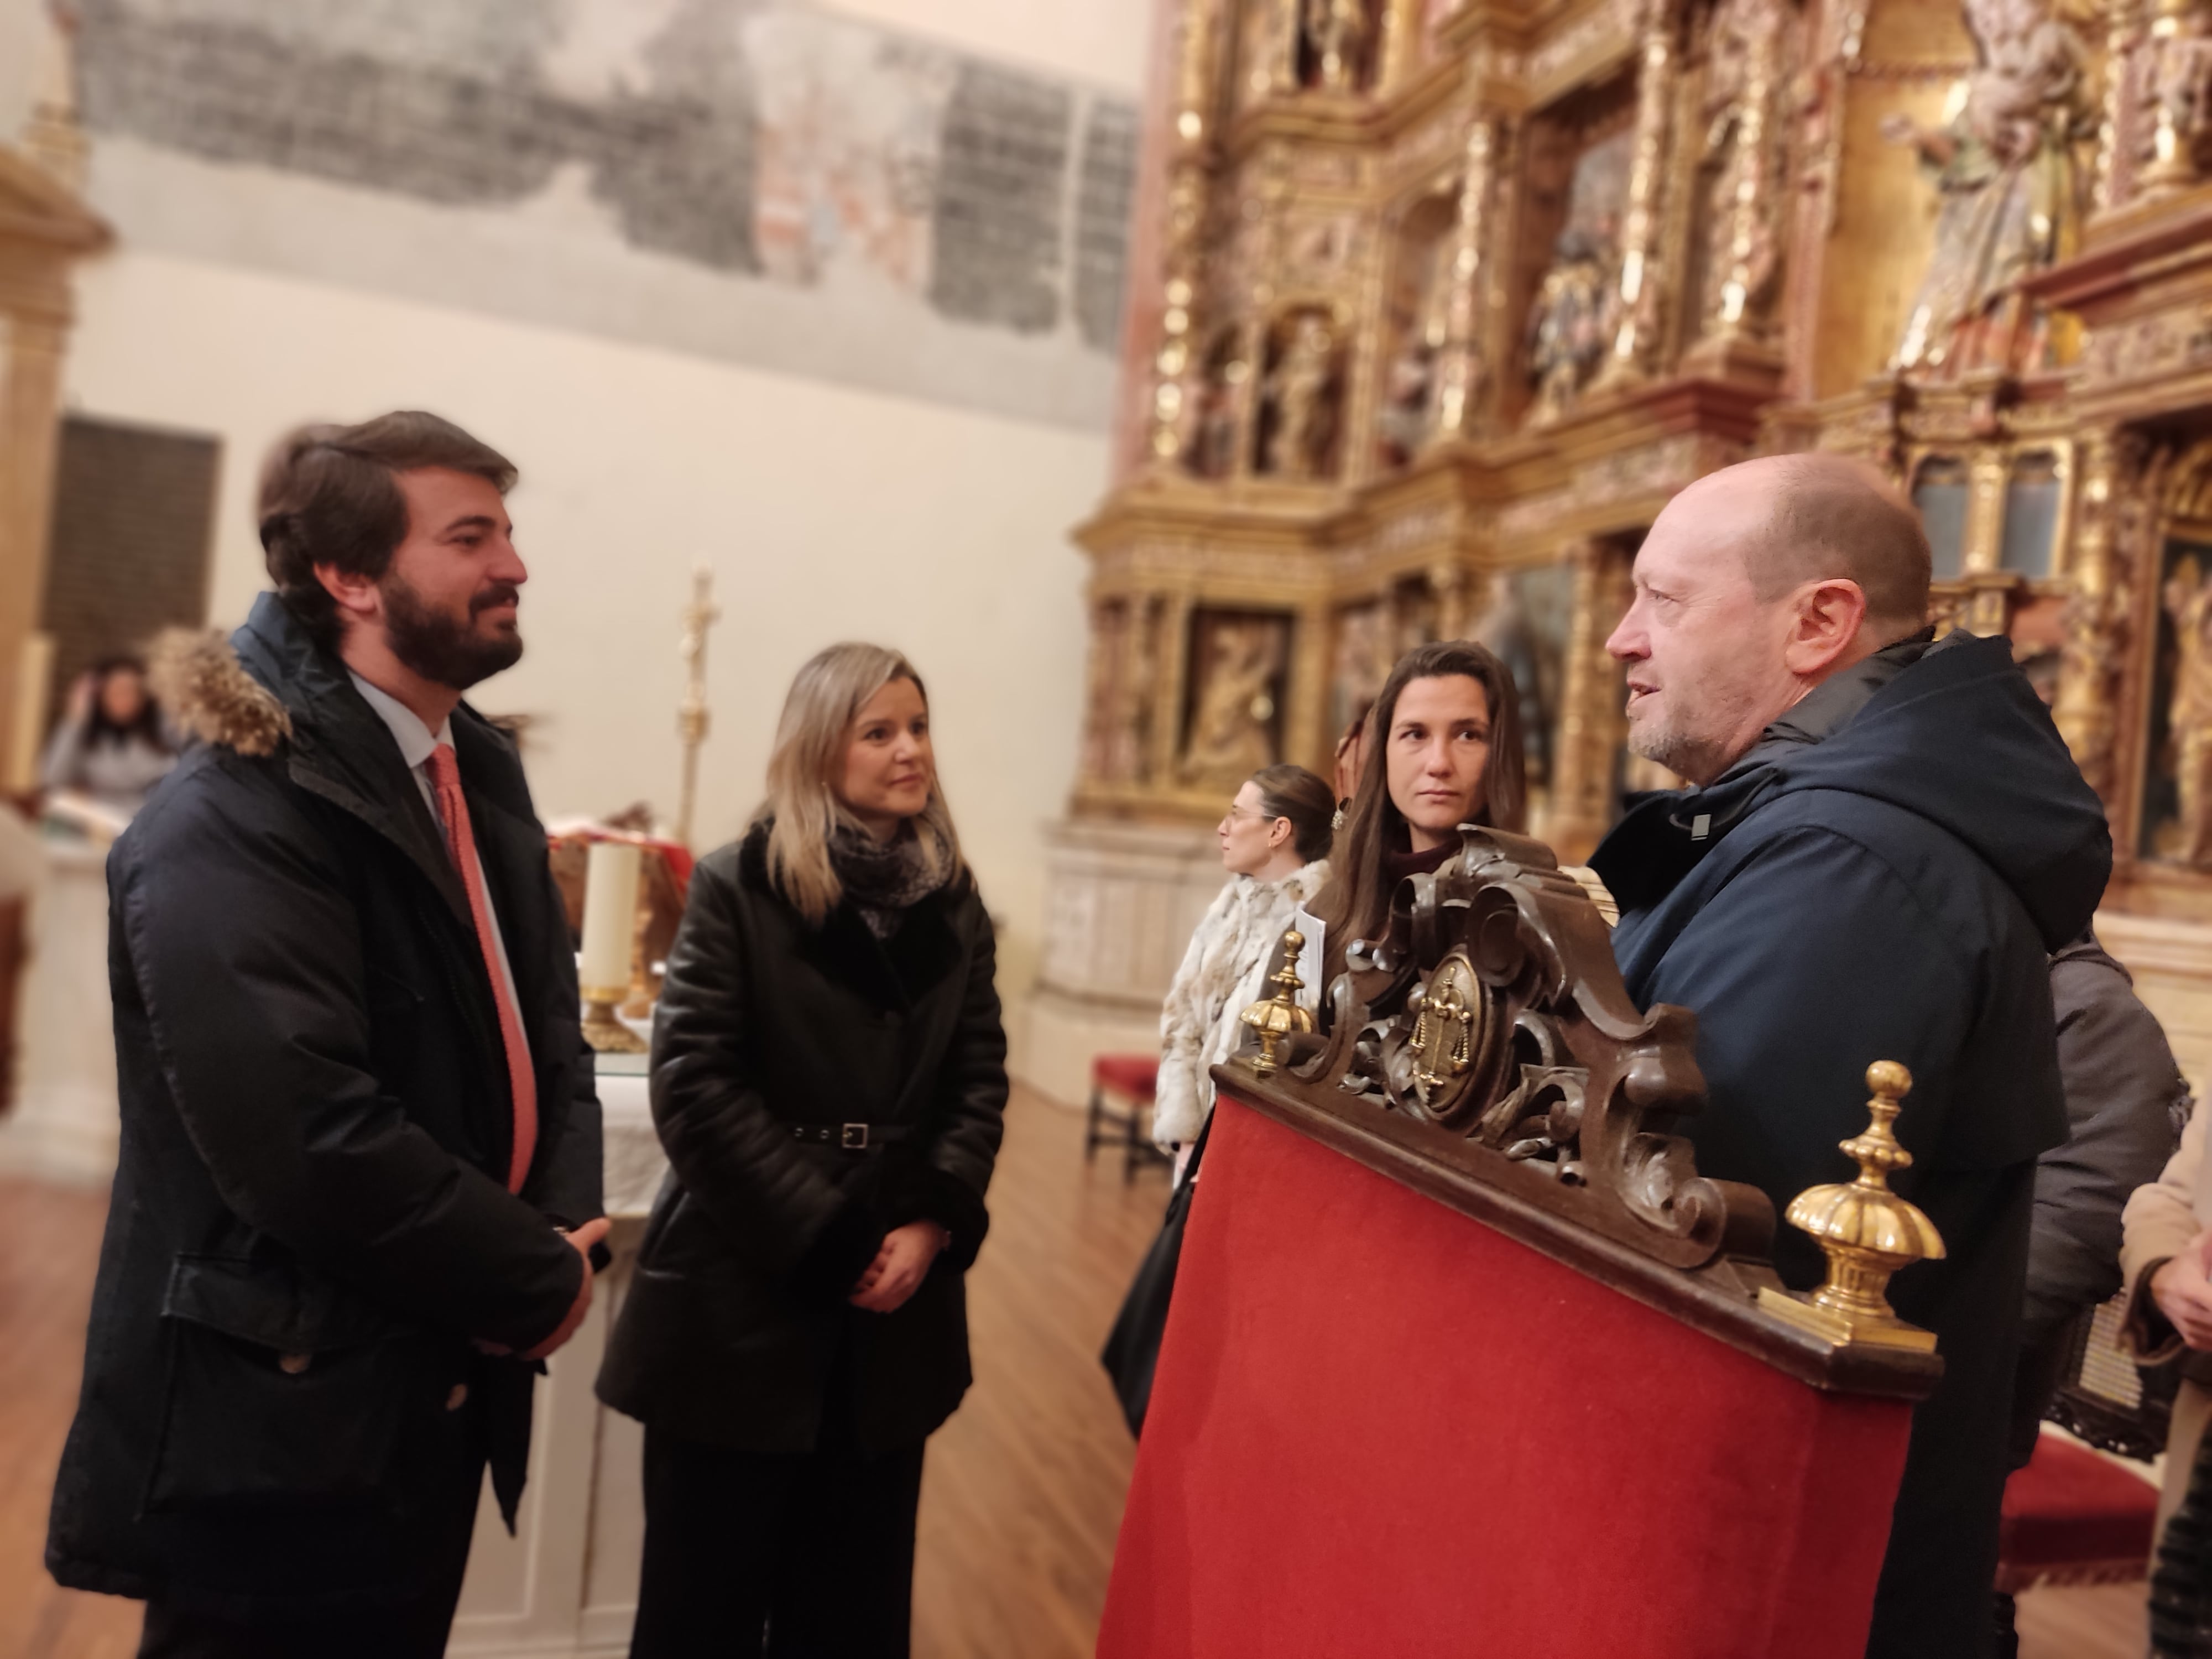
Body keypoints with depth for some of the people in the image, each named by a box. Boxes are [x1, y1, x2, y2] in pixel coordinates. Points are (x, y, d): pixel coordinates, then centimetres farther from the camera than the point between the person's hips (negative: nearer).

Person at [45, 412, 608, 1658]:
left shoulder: (480, 770, 7)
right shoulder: (232, 822, -22)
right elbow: (307, 1137, -30)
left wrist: (567, 1226, -8)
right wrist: (537, 1283, -18)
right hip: (280, 1424, -8)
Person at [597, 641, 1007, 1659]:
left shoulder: (955, 903, 7)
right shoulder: (736, 886, -6)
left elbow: (980, 1082, 5)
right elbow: (692, 1085, -12)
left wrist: (935, 1224, -10)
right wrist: (825, 1235, -14)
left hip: (894, 1306, 4)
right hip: (743, 1295, -3)